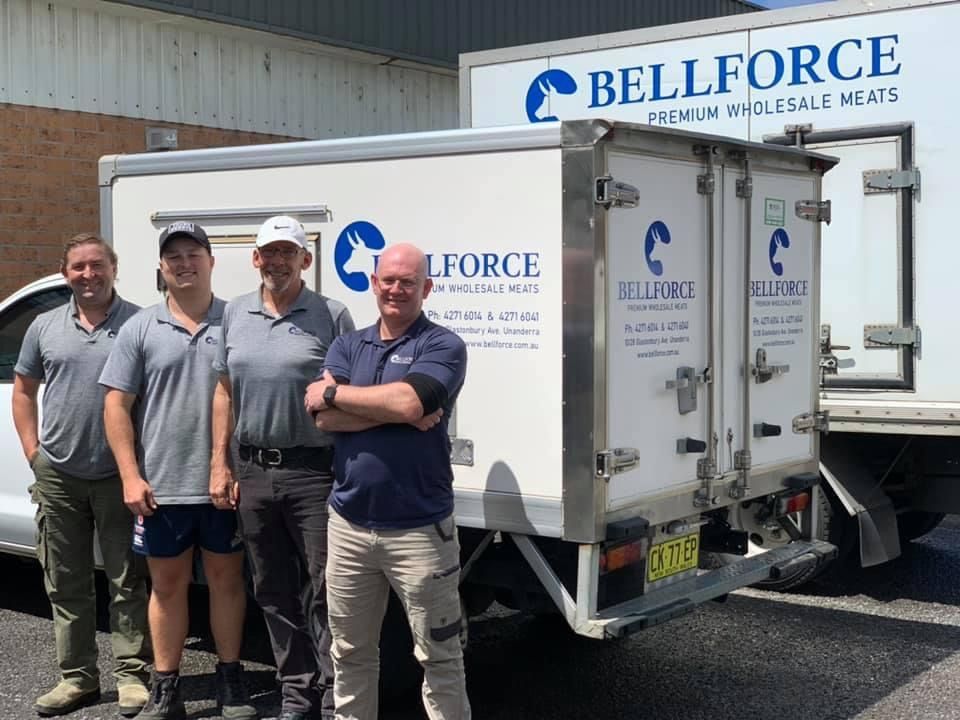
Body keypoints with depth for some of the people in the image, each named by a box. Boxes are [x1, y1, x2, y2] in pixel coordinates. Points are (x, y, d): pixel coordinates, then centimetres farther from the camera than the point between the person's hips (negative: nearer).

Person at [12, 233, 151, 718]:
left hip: (118, 475, -4)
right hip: (58, 475, 4)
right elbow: (23, 390, 17)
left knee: (126, 581, 2)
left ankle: (132, 676, 11)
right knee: (65, 583, 10)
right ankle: (77, 677, 22)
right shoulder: (45, 327, 9)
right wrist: (32, 451, 7)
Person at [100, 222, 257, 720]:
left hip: (225, 484, 0)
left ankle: (230, 680, 24)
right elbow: (117, 406, 1)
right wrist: (131, 476, -7)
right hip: (160, 486, 1)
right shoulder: (140, 329, 2)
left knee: (226, 579, 11)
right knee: (167, 585, 11)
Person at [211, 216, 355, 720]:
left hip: (313, 470, -5)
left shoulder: (330, 316, -3)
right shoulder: (235, 314, 11)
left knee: (323, 592, -2)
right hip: (252, 469, 5)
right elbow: (225, 392, 15)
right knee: (274, 592, 13)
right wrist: (220, 464, 9)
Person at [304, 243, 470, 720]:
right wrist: (395, 412, -16)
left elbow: (409, 401, -22)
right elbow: (323, 418, -5)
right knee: (349, 653, 17)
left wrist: (334, 394, -8)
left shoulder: (442, 346, -4)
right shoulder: (346, 347, 10)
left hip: (418, 529, -5)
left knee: (439, 657, 5)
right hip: (348, 524, 5)